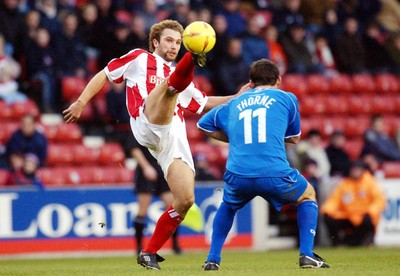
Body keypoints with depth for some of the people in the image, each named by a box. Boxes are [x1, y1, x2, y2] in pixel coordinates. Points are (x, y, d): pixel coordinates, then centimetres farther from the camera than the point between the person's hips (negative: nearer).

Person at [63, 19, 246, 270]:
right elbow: (104, 75, 20)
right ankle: (192, 60, -68)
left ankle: (150, 253, 6)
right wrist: (81, 102, 10)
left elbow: (204, 103, 40)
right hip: (148, 125, -5)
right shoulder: (139, 59, 21)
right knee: (172, 84, -33)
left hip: (176, 139, 6)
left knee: (185, 200, -6)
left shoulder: (180, 78, 35)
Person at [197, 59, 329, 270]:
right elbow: (295, 138, 27)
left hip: (237, 175, 2)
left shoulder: (234, 103, 23)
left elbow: (203, 124, 35)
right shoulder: (286, 98, 16)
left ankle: (212, 259, 24)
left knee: (228, 206, 36)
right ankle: (306, 255, 13)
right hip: (274, 173, -2)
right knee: (308, 196, 27)